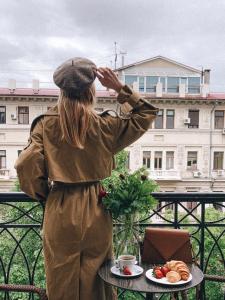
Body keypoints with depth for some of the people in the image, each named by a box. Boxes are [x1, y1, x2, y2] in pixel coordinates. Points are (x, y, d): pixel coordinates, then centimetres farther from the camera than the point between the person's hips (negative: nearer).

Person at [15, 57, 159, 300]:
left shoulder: (46, 124, -6)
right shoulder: (105, 126, -6)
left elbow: (25, 165, -13)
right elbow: (146, 115, 6)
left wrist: (42, 194, 4)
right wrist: (119, 88, 1)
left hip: (59, 213, 0)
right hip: (96, 214, 0)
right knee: (97, 280, 19)